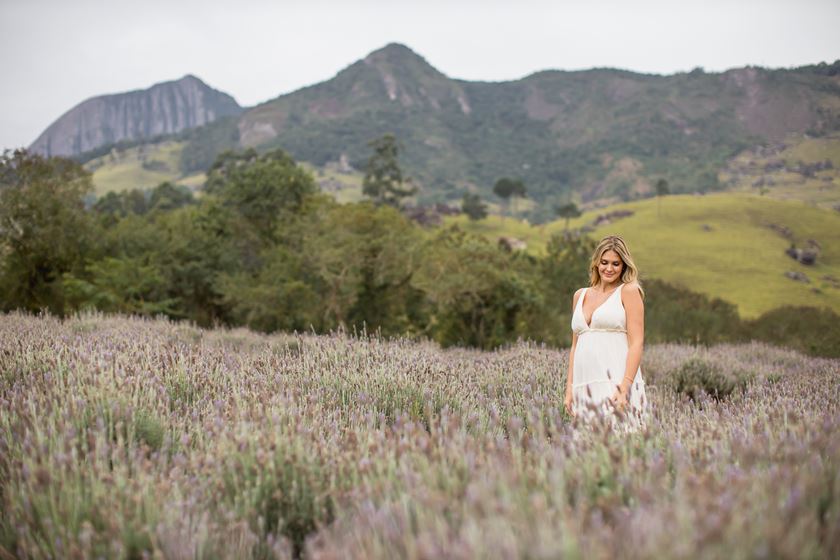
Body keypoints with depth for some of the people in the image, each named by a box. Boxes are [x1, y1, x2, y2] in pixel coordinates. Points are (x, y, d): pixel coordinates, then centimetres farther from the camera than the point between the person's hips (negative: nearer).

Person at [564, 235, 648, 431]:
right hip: (584, 386, 5)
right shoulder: (580, 295, 18)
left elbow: (636, 343, -6)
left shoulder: (629, 291, 2)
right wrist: (569, 389, 11)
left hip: (616, 383, -5)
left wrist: (625, 386, -17)